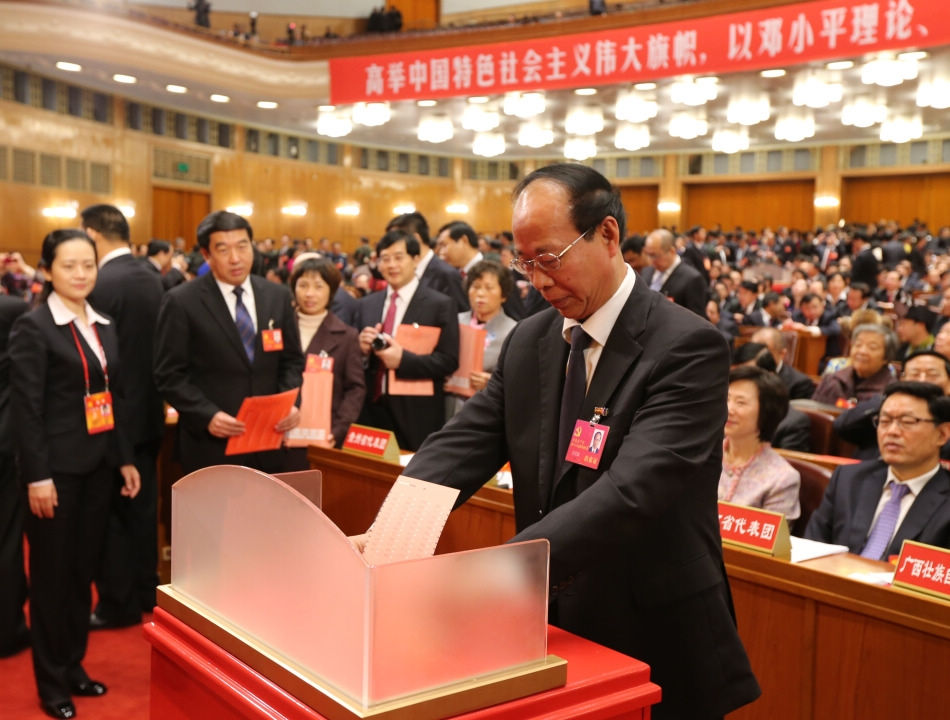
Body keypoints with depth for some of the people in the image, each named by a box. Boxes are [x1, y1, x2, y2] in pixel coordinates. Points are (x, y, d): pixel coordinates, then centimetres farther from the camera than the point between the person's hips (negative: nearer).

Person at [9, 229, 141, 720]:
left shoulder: (104, 326, 10)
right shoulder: (33, 326, -10)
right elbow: (26, 408, -14)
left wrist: (125, 459, 11)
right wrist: (37, 476, -17)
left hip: (98, 464, 6)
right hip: (58, 468, -6)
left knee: (83, 570, 14)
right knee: (52, 576, 6)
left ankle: (74, 665, 29)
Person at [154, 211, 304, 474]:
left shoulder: (278, 296, 6)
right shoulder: (181, 302, -7)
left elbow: (292, 360, 12)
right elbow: (170, 375, -8)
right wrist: (207, 416, -21)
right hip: (211, 445, -4)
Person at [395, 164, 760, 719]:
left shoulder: (688, 347, -19)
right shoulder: (530, 341, 3)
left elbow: (631, 490, -30)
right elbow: (465, 443, -4)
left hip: (657, 653, -5)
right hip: (553, 631, 5)